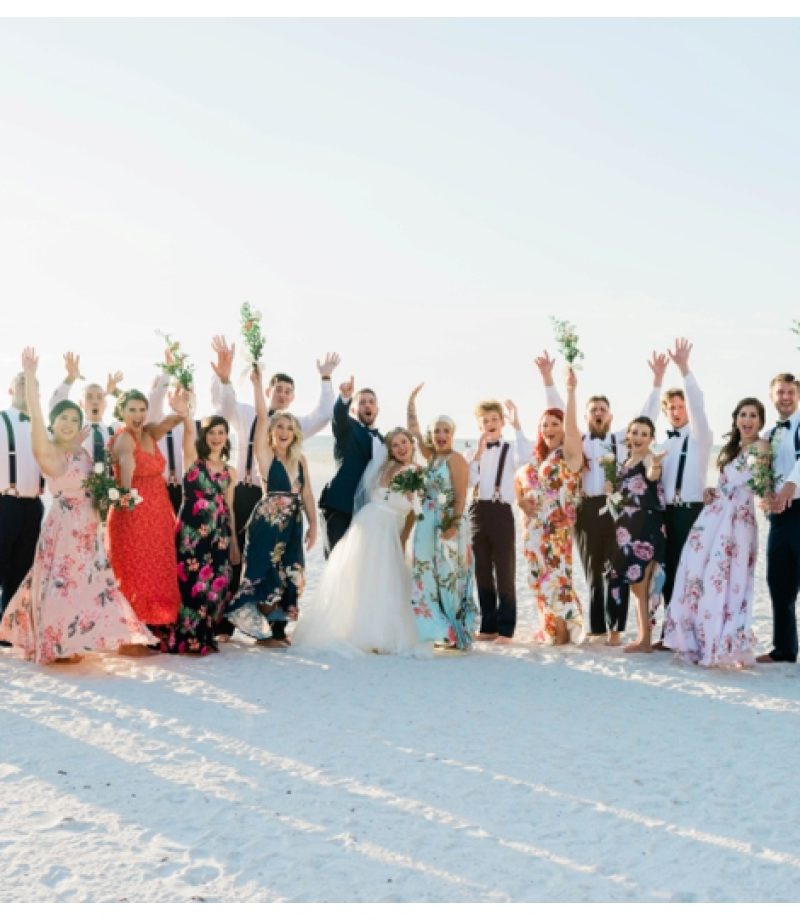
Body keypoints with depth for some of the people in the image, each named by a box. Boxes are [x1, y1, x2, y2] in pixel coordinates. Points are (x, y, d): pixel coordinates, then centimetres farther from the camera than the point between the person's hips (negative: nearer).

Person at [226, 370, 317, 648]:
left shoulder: (300, 460, 11)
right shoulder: (265, 454, -4)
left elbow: (306, 494, 12)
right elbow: (262, 417, -13)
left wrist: (313, 524, 10)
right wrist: (257, 384, -16)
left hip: (293, 525, 6)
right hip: (267, 523, -6)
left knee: (289, 575, 8)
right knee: (266, 574, -4)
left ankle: (279, 629, 17)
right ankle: (264, 631, 5)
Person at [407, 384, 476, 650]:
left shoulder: (456, 459, -9)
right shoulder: (431, 456, 12)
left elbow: (460, 498, -13)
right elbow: (413, 430, 18)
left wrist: (452, 527, -19)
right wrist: (411, 401, 14)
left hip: (448, 527, -8)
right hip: (428, 526, 8)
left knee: (449, 579, -4)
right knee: (429, 579, 7)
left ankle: (457, 633, 3)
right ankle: (444, 632, 12)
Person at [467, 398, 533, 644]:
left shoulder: (510, 449, 4)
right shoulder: (473, 452, 13)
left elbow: (525, 457, -21)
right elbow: (468, 480, -4)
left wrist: (517, 425, -22)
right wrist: (479, 451, -12)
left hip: (501, 512, -4)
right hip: (478, 512, 4)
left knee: (505, 572, -2)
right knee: (482, 573, 9)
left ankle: (506, 629, 3)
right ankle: (488, 627, 18)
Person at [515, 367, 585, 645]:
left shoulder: (570, 453, -6)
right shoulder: (537, 456, 14)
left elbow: (571, 425, -23)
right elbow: (519, 478, 23)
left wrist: (571, 391, -31)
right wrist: (520, 500, 2)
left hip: (558, 528, -7)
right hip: (535, 528, 7)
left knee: (556, 575, -7)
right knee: (541, 578, 9)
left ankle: (565, 629, 3)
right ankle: (551, 628, 18)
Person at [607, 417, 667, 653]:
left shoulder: (650, 457, -13)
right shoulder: (628, 459, 14)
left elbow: (652, 476, -38)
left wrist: (654, 466, -59)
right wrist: (613, 489, 10)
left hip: (647, 526, -9)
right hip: (630, 526, 9)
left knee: (641, 584, -4)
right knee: (637, 583, 14)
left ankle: (645, 640, 3)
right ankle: (643, 637, 23)